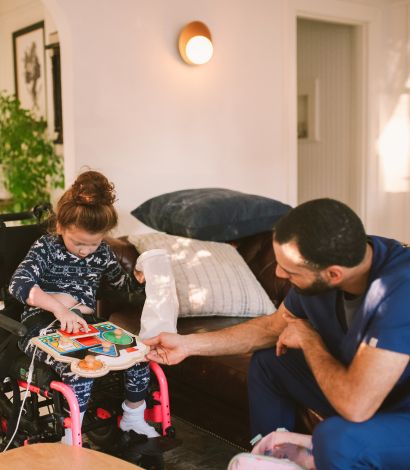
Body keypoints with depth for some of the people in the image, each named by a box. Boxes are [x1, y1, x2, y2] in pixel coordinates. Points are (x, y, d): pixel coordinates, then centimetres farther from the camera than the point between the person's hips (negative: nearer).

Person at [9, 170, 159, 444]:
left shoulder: (102, 252, 7)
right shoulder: (46, 247, -7)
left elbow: (123, 284, 20)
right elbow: (19, 284, -22)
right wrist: (59, 308, -35)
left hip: (86, 326, 5)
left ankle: (134, 419, 14)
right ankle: (71, 441, -16)